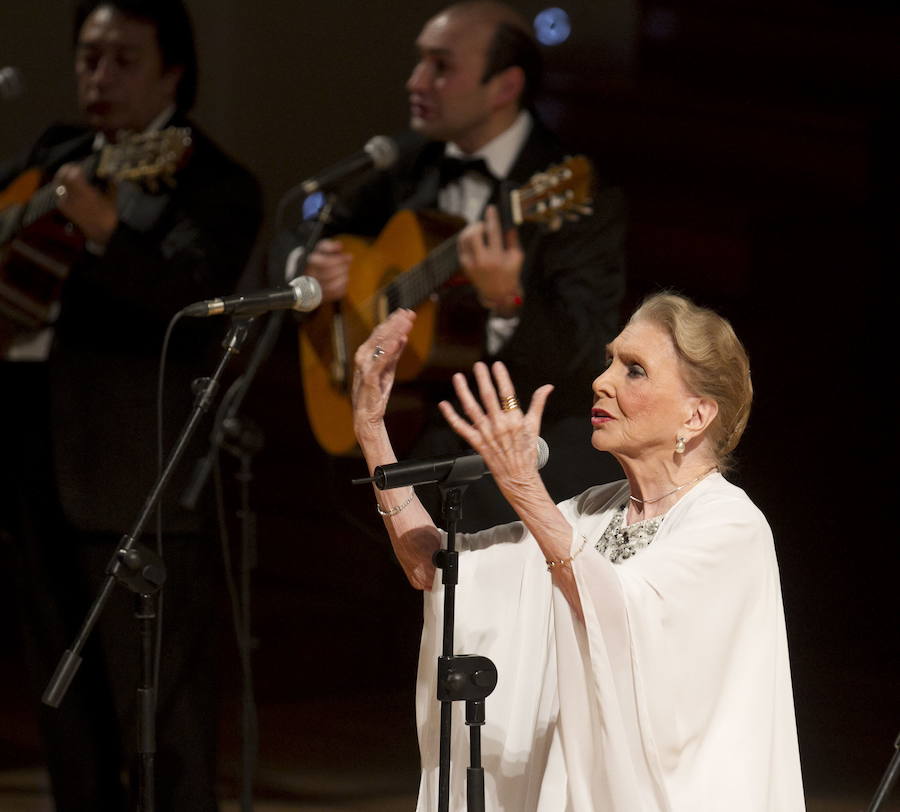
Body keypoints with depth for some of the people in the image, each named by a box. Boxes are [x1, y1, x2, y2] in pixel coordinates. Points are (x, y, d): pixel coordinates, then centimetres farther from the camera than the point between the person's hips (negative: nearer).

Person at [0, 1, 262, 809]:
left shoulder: (214, 185, -6)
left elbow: (192, 297, -23)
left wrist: (106, 231, -39)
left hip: (139, 474, -7)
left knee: (161, 711, -5)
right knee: (67, 700, 14)